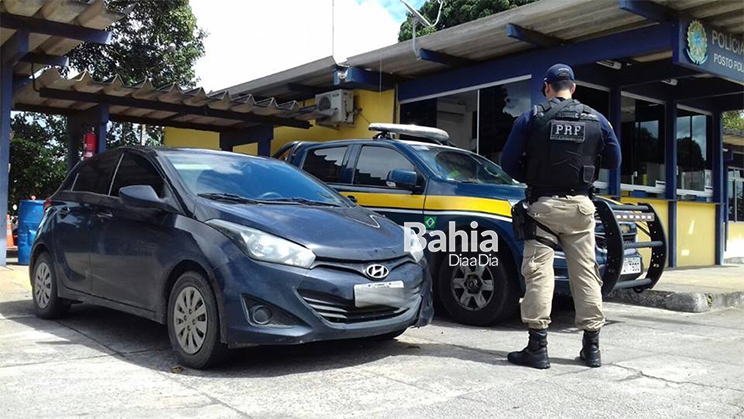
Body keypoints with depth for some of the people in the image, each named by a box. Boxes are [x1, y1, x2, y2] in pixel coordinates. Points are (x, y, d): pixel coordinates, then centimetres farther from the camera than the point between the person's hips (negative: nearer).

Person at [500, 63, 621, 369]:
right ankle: (592, 347, 14)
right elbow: (613, 161, 12)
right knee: (585, 273, 8)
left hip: (543, 205, -2)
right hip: (580, 206, 3)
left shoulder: (531, 118, -2)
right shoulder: (596, 120, 6)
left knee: (539, 273, -2)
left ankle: (537, 347, -4)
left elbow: (509, 163, -2)